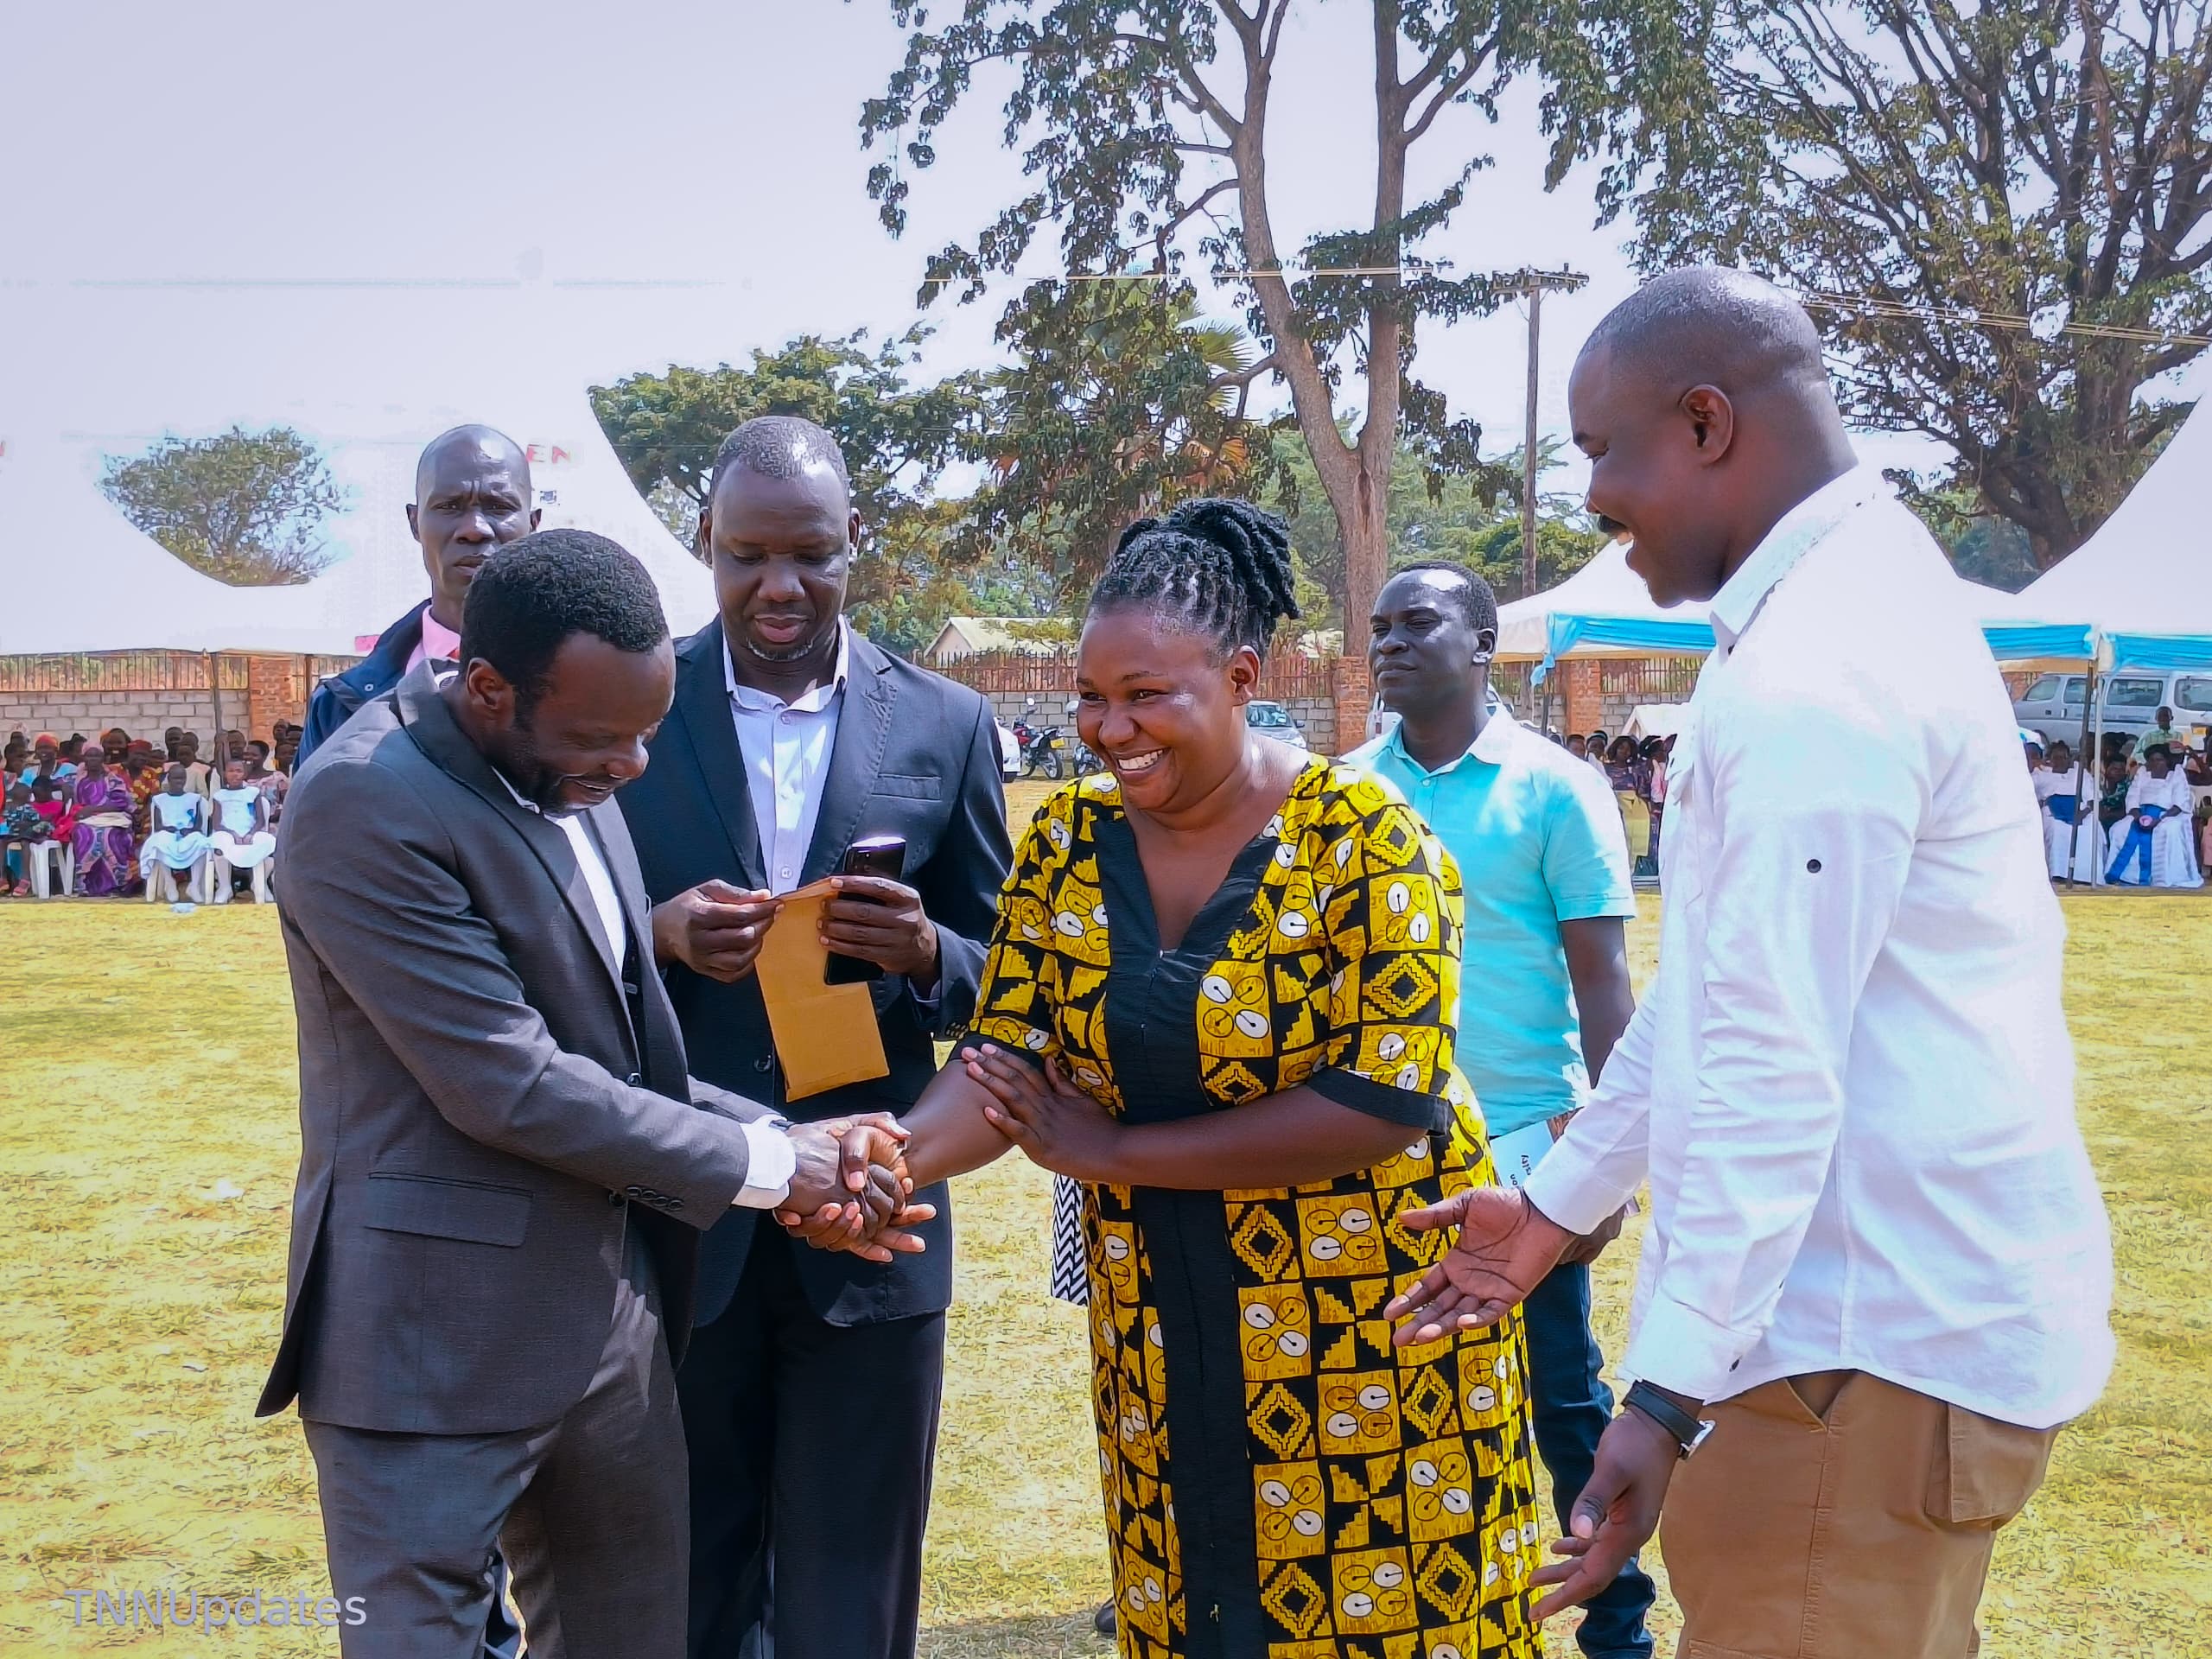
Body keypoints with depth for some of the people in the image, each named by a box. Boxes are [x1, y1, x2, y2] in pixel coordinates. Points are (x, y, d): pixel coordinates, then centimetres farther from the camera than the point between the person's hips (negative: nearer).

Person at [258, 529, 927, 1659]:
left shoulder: (573, 783, 8)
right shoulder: (366, 802, -18)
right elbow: (508, 1083, -22)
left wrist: (796, 1153, 2)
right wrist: (762, 1162, -12)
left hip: (613, 1309, 8)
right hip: (436, 1340, -8)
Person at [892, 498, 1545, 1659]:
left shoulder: (1363, 839, -16)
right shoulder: (1069, 837, -1)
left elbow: (1384, 1098, -21)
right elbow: (1008, 1056, -3)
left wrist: (1117, 1150, -18)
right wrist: (902, 1153, -25)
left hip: (1369, 1318, -4)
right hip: (1161, 1333, 4)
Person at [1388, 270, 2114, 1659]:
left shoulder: (1815, 680, -20)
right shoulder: (1859, 601, 14)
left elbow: (1773, 1067, -25)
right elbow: (1719, 983, 18)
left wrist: (1668, 1394, -24)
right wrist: (1560, 1203, 21)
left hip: (1879, 1341, -10)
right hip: (1915, 1301, 10)